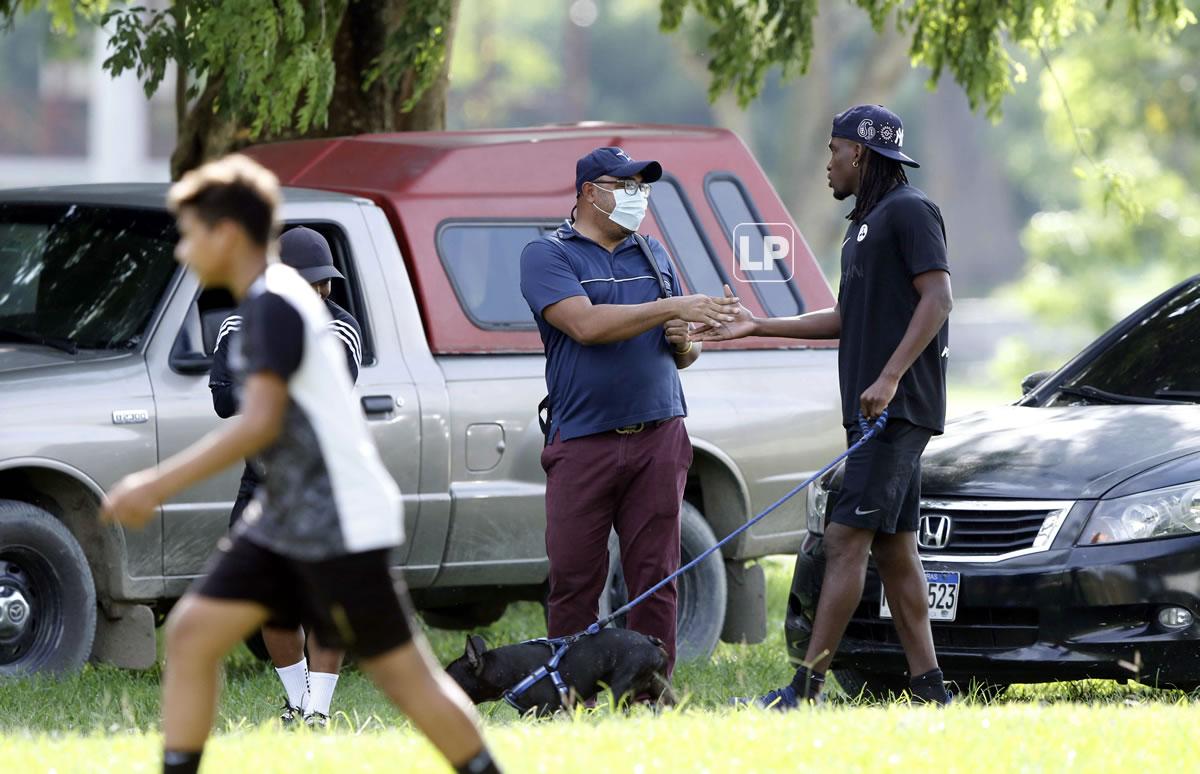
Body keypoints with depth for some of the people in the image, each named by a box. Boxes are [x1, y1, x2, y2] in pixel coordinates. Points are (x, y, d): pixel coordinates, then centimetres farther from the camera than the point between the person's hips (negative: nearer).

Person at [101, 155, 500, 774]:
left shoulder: (275, 305, -17)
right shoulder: (270, 298, 13)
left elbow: (259, 422, -26)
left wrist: (159, 485, -25)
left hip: (338, 529, -10)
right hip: (287, 520, 10)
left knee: (400, 671, -3)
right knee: (191, 632, 2)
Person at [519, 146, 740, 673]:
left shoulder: (653, 255, 18)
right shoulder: (547, 255, 2)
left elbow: (683, 358, 21)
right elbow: (586, 324, -16)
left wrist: (682, 342, -3)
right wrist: (671, 308, -17)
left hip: (658, 437, 4)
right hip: (583, 443, -4)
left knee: (655, 578, 0)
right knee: (574, 579, -3)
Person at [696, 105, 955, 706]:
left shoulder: (909, 212, -8)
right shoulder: (865, 223, 23)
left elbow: (937, 299, -17)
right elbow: (846, 318, 27)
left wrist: (890, 377, -25)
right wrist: (757, 326, 22)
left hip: (898, 407, -10)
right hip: (874, 411, 10)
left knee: (847, 538, -14)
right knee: (893, 550, 7)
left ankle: (807, 686, -18)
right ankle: (928, 689, 7)